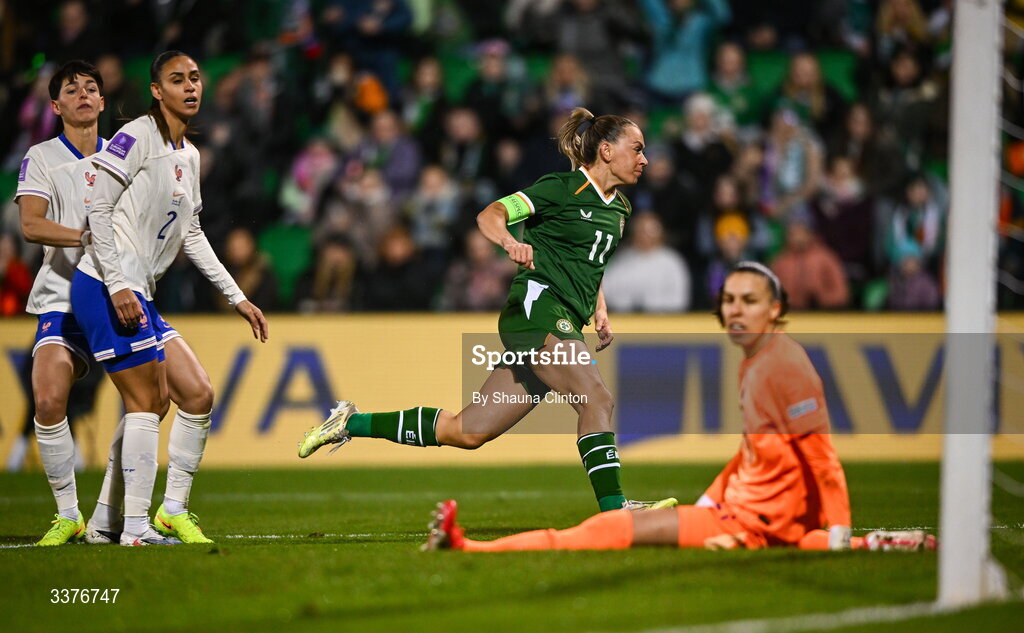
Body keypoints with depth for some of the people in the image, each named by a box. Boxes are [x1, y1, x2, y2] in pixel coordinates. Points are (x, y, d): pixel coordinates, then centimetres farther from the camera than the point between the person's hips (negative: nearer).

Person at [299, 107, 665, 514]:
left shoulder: (617, 209, 19)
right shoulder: (562, 188, -5)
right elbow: (489, 215, -11)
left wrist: (600, 312, 19)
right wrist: (510, 242, -33)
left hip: (565, 324, 8)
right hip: (536, 305, -8)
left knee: (469, 431, 5)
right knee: (596, 399, -26)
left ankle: (354, 423, 16)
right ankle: (613, 509, -29)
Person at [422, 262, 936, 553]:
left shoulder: (784, 366, -14)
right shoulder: (751, 365, 14)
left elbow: (821, 455, -17)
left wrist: (839, 538, -19)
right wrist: (705, 504, 19)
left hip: (756, 524, -10)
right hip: (743, 509, 10)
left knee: (618, 527, -13)